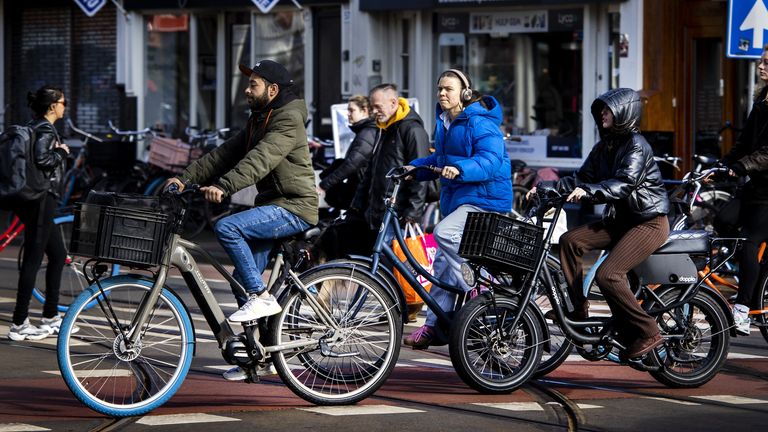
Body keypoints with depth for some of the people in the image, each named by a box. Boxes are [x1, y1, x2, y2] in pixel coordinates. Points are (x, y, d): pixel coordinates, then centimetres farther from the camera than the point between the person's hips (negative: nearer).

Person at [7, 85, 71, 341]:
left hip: (37, 199, 10)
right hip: (40, 199, -10)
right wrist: (61, 152, -10)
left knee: (58, 255, 16)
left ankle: (50, 318, 20)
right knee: (33, 259, -7)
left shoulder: (36, 127, 16)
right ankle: (19, 324, -6)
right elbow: (42, 159, -25)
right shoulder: (45, 130, -13)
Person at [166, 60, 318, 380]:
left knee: (227, 228, -26)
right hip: (273, 206, 10)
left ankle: (262, 297, -18)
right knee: (242, 279, 6)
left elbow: (259, 160, -28)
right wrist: (186, 179, 1)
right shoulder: (259, 121, 18)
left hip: (294, 208, -10)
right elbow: (225, 154, 12)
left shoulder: (288, 120, -13)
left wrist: (223, 187, -39)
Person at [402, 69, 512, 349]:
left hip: (484, 197, -9)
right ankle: (433, 326, 14)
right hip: (456, 198, 9)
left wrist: (460, 169, -39)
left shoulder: (479, 122, -15)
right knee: (443, 262, 9)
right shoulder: (445, 121, 13)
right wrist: (415, 168, 6)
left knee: (444, 233, -32)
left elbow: (490, 160, -25)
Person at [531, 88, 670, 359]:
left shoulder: (636, 145, -13)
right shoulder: (604, 148, 14)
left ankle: (648, 335, -15)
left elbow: (624, 184, -28)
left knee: (608, 274, -25)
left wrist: (587, 191, -41)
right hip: (620, 220, 9)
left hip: (649, 222, -9)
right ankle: (579, 313, -8)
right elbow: (582, 179, 11)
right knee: (570, 241, -10)